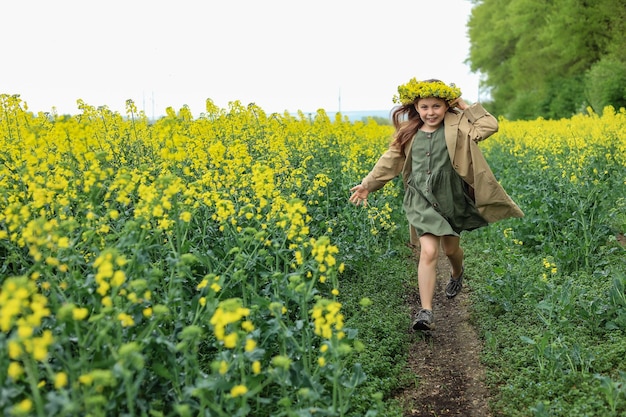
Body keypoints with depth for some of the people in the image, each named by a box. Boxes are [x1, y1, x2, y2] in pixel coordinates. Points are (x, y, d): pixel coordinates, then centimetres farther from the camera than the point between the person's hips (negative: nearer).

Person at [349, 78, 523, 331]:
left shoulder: (456, 127, -5)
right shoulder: (409, 133, 3)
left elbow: (490, 126, -16)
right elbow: (391, 161, 10)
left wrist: (465, 106, -11)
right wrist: (368, 184, 7)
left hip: (452, 198, 0)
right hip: (422, 200, 0)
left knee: (450, 248, 18)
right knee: (429, 252, -13)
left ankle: (457, 272, 57)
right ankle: (426, 312, -10)